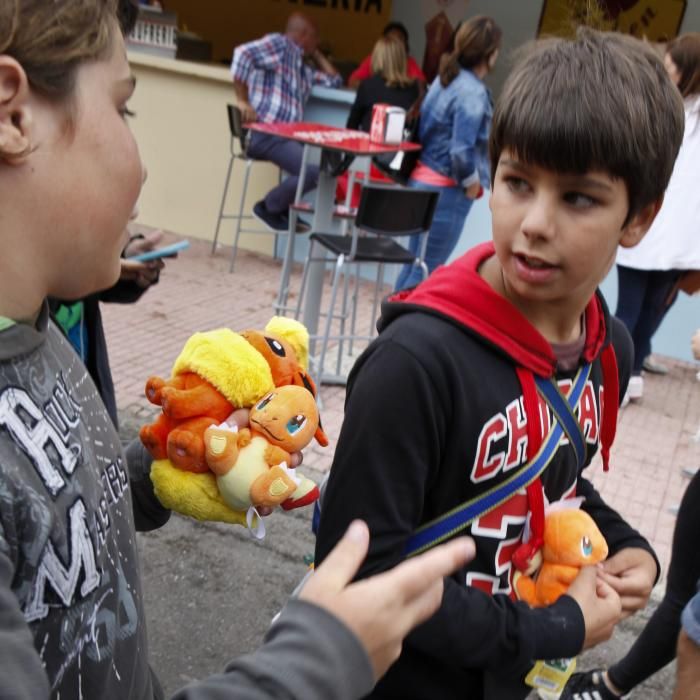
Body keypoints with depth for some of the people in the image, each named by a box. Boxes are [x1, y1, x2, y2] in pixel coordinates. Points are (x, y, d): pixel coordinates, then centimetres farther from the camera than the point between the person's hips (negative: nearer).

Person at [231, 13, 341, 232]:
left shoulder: (302, 67, 24)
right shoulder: (279, 44, -2)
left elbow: (334, 80, 32)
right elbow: (243, 53, -17)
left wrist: (316, 53, 28)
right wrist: (242, 101, -19)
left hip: (285, 135, 9)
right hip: (264, 134, -9)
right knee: (314, 171, -22)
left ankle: (283, 207, 11)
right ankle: (269, 207, -1)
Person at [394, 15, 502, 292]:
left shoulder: (445, 78, 10)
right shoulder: (473, 92, -17)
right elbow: (461, 150, -25)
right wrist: (472, 184, -7)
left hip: (423, 180, 9)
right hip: (447, 191, -9)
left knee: (415, 263, 16)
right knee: (426, 270, 1)